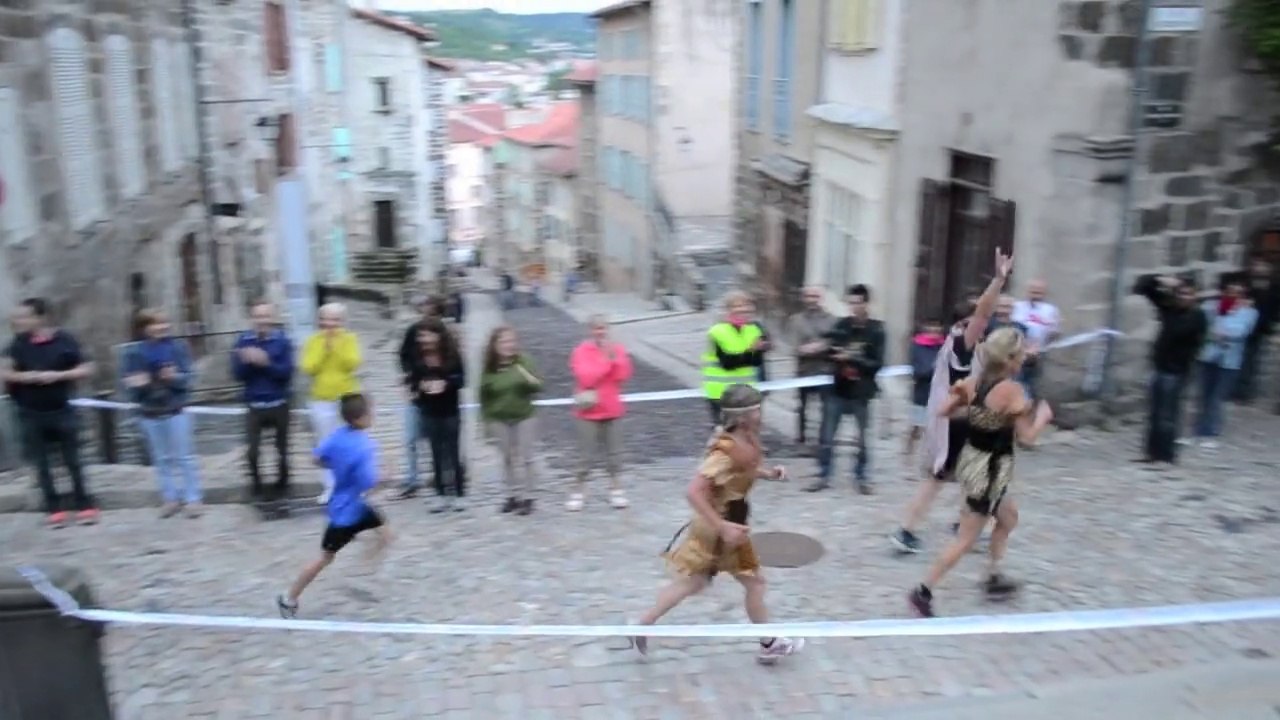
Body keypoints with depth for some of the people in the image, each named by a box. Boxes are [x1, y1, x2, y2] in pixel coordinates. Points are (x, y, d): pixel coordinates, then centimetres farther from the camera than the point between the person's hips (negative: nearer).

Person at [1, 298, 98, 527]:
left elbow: (86, 370, -6)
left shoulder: (65, 340, -8)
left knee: (72, 461, 4)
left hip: (61, 411, -2)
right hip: (31, 414, 3)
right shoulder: (19, 343, -1)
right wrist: (23, 376, -17)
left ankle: (85, 506, 11)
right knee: (41, 464, 6)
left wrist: (57, 375, -18)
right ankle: (55, 509, 15)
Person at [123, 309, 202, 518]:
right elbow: (130, 384, -2)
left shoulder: (177, 347, -6)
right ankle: (170, 498, 24)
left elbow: (188, 377, -8)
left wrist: (174, 377, -27)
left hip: (176, 411, -2)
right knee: (162, 459, 13)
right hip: (150, 414, 2)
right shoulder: (135, 353, -4)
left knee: (184, 457, 5)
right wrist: (138, 385, -24)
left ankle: (193, 499, 12)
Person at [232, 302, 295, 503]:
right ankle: (257, 488, 15)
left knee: (282, 449, 10)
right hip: (254, 406, 1)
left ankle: (281, 486, 28)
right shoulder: (243, 341, -1)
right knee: (253, 451, -4)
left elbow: (286, 371, -13)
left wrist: (266, 362, -27)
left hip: (279, 404, -1)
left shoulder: (283, 341, -6)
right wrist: (247, 361, -23)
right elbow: (238, 374, -3)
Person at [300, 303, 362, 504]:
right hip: (322, 400, 1)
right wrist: (324, 348, -15)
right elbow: (308, 368, -10)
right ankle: (330, 487, 15)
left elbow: (352, 364, -15)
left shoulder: (350, 339, -2)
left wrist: (337, 346, -19)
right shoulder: (313, 341, 0)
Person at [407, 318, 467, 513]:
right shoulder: (417, 358, -3)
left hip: (450, 411, -2)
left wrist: (445, 383, -25)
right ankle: (443, 495, 14)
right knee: (437, 454, 7)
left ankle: (458, 495, 11)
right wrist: (421, 385, -20)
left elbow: (461, 379, -7)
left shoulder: (453, 355, -8)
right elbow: (413, 381, 1)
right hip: (428, 412, 2)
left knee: (453, 453, 3)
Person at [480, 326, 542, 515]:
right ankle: (513, 495, 22)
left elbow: (538, 387, -10)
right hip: (499, 419, 2)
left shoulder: (523, 361, -10)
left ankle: (527, 497, 11)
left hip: (523, 416, -1)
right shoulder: (489, 367, -8)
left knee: (525, 457, 4)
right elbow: (484, 396, 0)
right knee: (508, 458, 11)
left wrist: (531, 380, -31)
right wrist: (485, 419, 1)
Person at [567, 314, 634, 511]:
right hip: (589, 411, -3)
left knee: (612, 451, 11)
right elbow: (587, 378, -21)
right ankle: (579, 491, 10)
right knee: (585, 454, 1)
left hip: (611, 410, 3)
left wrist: (614, 358, -16)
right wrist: (606, 359, -19)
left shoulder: (617, 349, 3)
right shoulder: (581, 351, -9)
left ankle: (616, 489, 21)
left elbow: (623, 376, -5)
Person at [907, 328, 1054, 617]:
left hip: (972, 460, 8)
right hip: (989, 469, -8)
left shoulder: (973, 381, -2)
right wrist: (1042, 415, -1)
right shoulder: (1012, 389, -21)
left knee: (1010, 515, 30)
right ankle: (923, 593, 8)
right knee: (966, 540, 4)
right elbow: (1026, 437, -18)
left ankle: (994, 577, 39)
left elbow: (943, 411, 4)